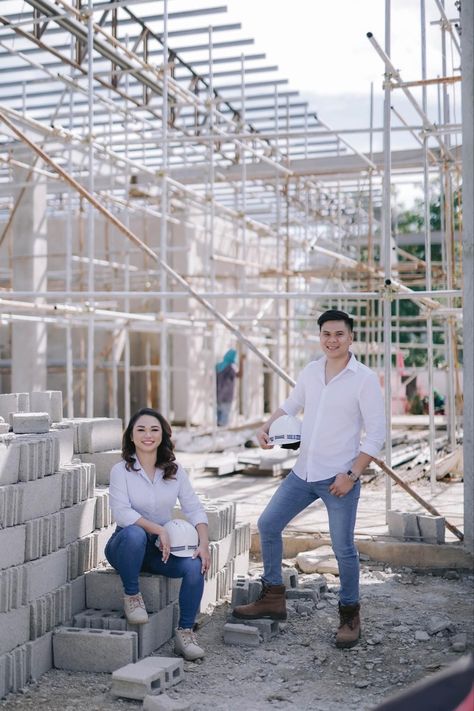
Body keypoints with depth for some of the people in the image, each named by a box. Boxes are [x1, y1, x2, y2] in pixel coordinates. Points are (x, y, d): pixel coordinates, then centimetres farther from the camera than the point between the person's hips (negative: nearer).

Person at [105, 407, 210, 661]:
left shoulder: (174, 470, 4)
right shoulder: (121, 470, -8)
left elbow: (194, 508, -1)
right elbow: (121, 512, -20)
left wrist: (204, 544, -16)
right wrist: (159, 530, -28)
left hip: (163, 547, 3)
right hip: (127, 545, -3)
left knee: (195, 566, -25)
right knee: (135, 533, -39)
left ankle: (185, 632, -8)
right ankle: (131, 596, -14)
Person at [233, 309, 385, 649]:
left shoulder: (365, 379, -11)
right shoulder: (311, 371, 5)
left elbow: (376, 433, -11)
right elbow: (292, 405, 21)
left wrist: (351, 474, -16)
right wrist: (267, 427, 2)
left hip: (339, 478, -6)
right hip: (303, 472, 6)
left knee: (343, 548, 0)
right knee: (268, 524, 8)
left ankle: (350, 614, 21)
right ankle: (273, 598, 23)